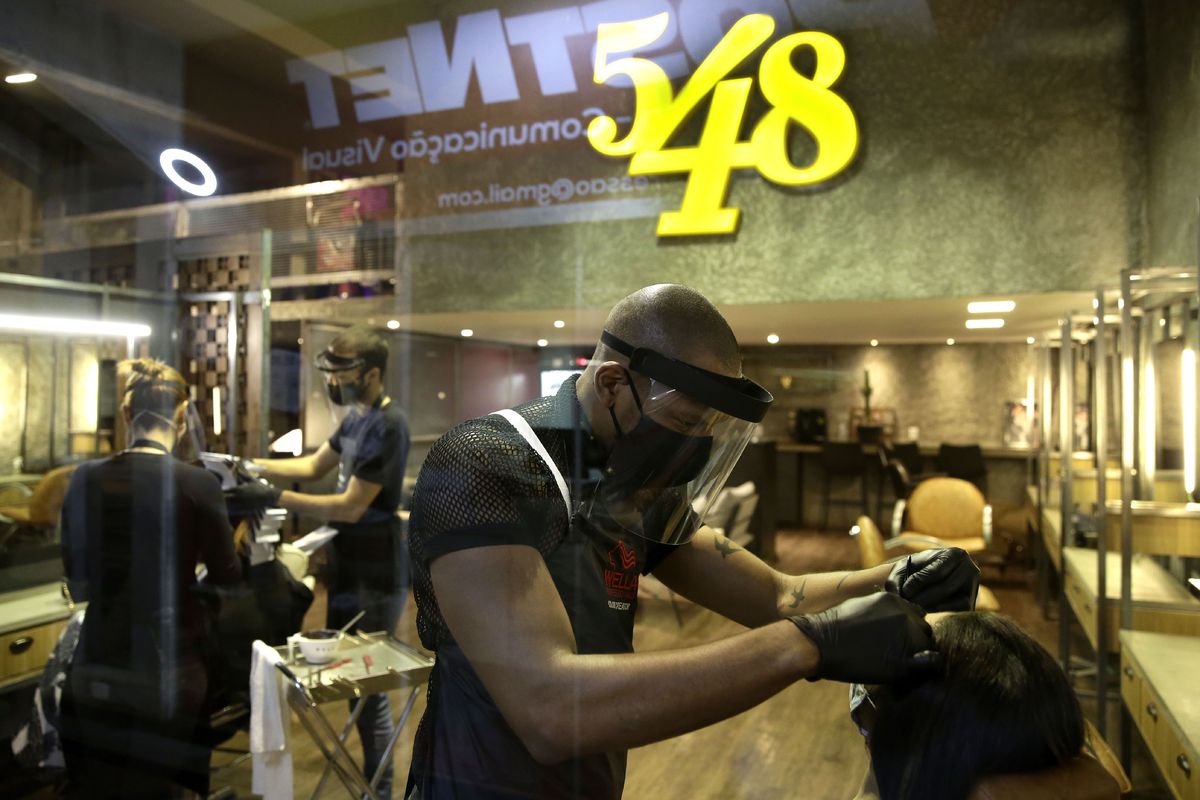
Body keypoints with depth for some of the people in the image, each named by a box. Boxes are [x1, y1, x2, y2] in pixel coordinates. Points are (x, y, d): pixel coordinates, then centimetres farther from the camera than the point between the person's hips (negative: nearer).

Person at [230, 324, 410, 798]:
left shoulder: (387, 425, -20)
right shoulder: (358, 416, 11)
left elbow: (351, 507, -22)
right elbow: (313, 466, 17)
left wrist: (273, 499, -23)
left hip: (375, 573, -10)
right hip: (353, 564, 10)